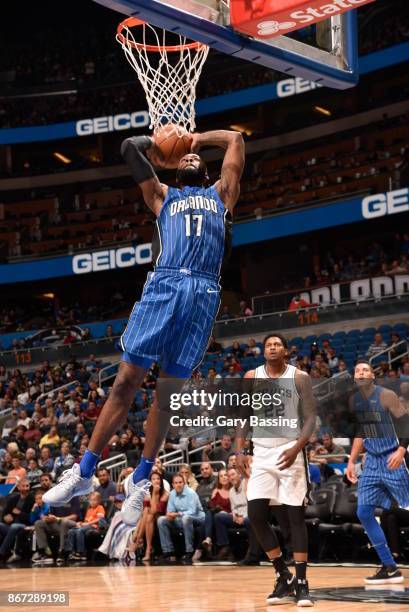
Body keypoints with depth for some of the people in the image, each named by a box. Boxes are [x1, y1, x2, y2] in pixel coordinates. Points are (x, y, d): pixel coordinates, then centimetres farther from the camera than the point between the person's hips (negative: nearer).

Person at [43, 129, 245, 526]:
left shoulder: (220, 193, 28)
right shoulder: (163, 195, 25)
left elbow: (236, 139, 30)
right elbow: (130, 146, 20)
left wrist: (198, 138, 40)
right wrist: (160, 151, 37)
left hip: (204, 293, 1)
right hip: (163, 284, -1)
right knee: (127, 378, -7)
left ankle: (140, 479, 10)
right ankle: (84, 472, -3)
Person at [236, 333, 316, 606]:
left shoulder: (300, 377, -3)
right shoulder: (252, 377, 5)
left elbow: (311, 418, -6)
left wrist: (297, 448, -21)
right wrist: (240, 451, -3)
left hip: (290, 451, -3)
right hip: (262, 452, 3)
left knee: (296, 515, -5)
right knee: (256, 515, -5)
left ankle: (301, 582, 0)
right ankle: (284, 576, 9)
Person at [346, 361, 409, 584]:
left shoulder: (386, 396, -11)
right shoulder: (354, 400, 9)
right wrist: (351, 461, 13)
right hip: (372, 460, 7)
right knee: (364, 513, 0)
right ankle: (390, 568, 6)